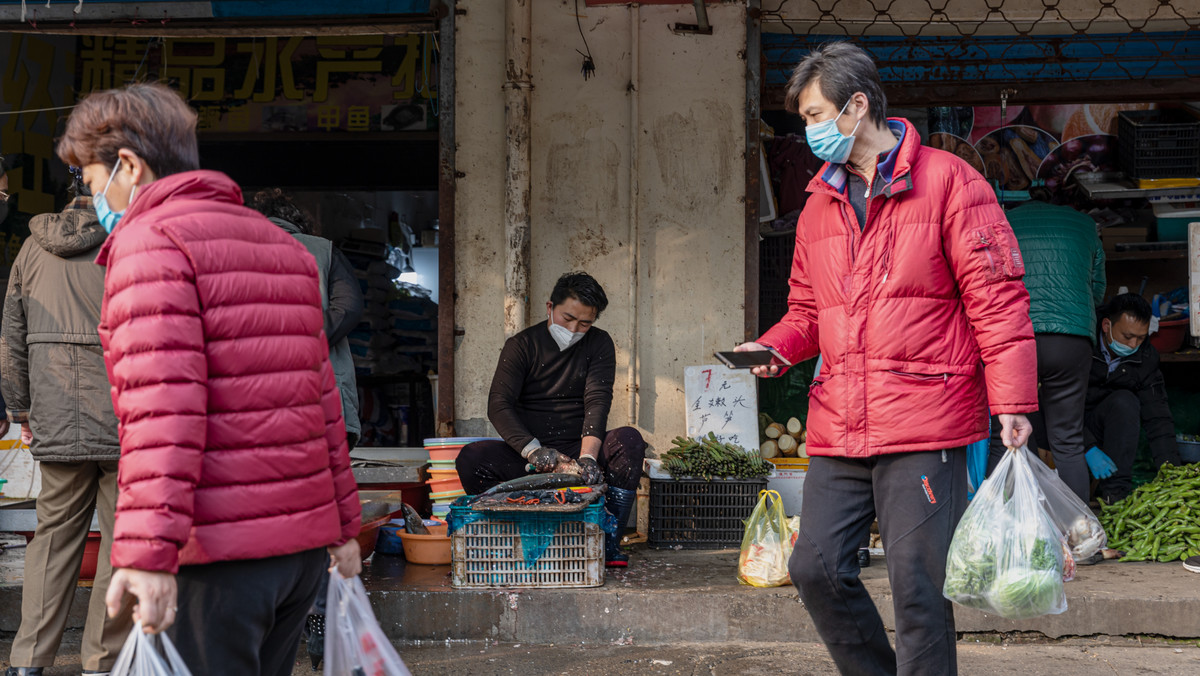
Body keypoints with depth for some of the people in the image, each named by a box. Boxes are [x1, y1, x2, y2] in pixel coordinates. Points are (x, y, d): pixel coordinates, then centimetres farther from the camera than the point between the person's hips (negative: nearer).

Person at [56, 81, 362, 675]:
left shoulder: (149, 240, -7)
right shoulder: (283, 244, 19)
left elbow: (163, 402, -20)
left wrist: (146, 552, -24)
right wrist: (343, 523, 22)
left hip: (220, 551, -8)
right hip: (305, 538, 8)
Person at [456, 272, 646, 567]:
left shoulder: (599, 345, 4)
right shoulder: (522, 345, 0)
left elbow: (597, 401, -11)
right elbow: (498, 406, -11)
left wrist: (587, 455, -30)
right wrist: (532, 449, -30)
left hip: (580, 447, 1)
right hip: (526, 455, -1)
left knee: (629, 440, -28)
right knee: (471, 457, -27)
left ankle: (609, 541, -22)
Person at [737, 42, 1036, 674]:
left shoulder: (946, 181, -2)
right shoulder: (819, 206, 17)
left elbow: (996, 296, -6)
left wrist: (1011, 401, -12)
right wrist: (772, 347, 4)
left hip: (925, 422, -6)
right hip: (839, 429, 6)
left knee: (917, 579, -5)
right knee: (816, 566, 5)